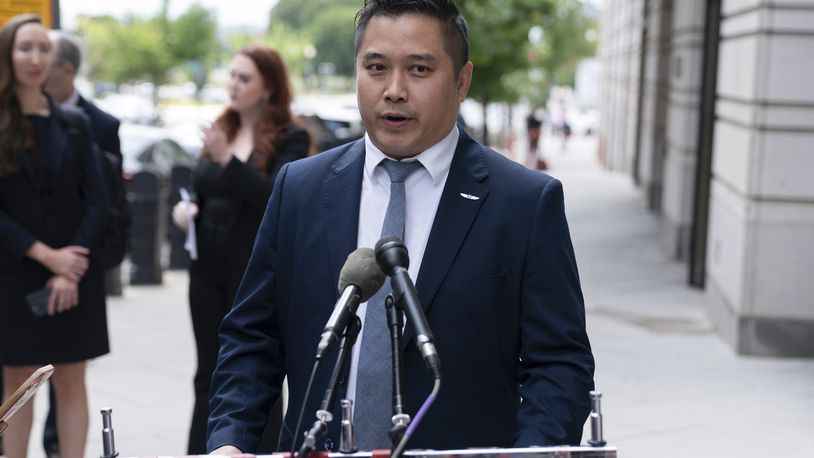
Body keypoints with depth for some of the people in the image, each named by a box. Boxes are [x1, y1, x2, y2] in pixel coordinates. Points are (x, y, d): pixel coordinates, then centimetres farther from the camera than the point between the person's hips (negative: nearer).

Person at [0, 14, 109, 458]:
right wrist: (45, 255, -13)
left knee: (71, 381, 4)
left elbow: (95, 200, 2)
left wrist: (72, 267, -9)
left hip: (75, 274, 2)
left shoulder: (74, 124, 5)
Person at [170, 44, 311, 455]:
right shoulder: (221, 130, 12)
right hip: (208, 267, 6)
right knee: (209, 378, 10)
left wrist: (227, 160, -30)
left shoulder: (290, 138, -7)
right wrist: (186, 209, -3)